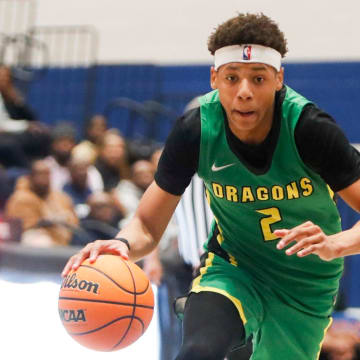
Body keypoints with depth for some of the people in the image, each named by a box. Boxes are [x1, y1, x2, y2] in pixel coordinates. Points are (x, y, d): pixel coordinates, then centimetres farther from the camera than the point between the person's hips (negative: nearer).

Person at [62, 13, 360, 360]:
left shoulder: (309, 129, -25)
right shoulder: (195, 130, -19)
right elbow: (148, 224, -13)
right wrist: (123, 245, -37)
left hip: (305, 286, 1)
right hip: (231, 266, 0)